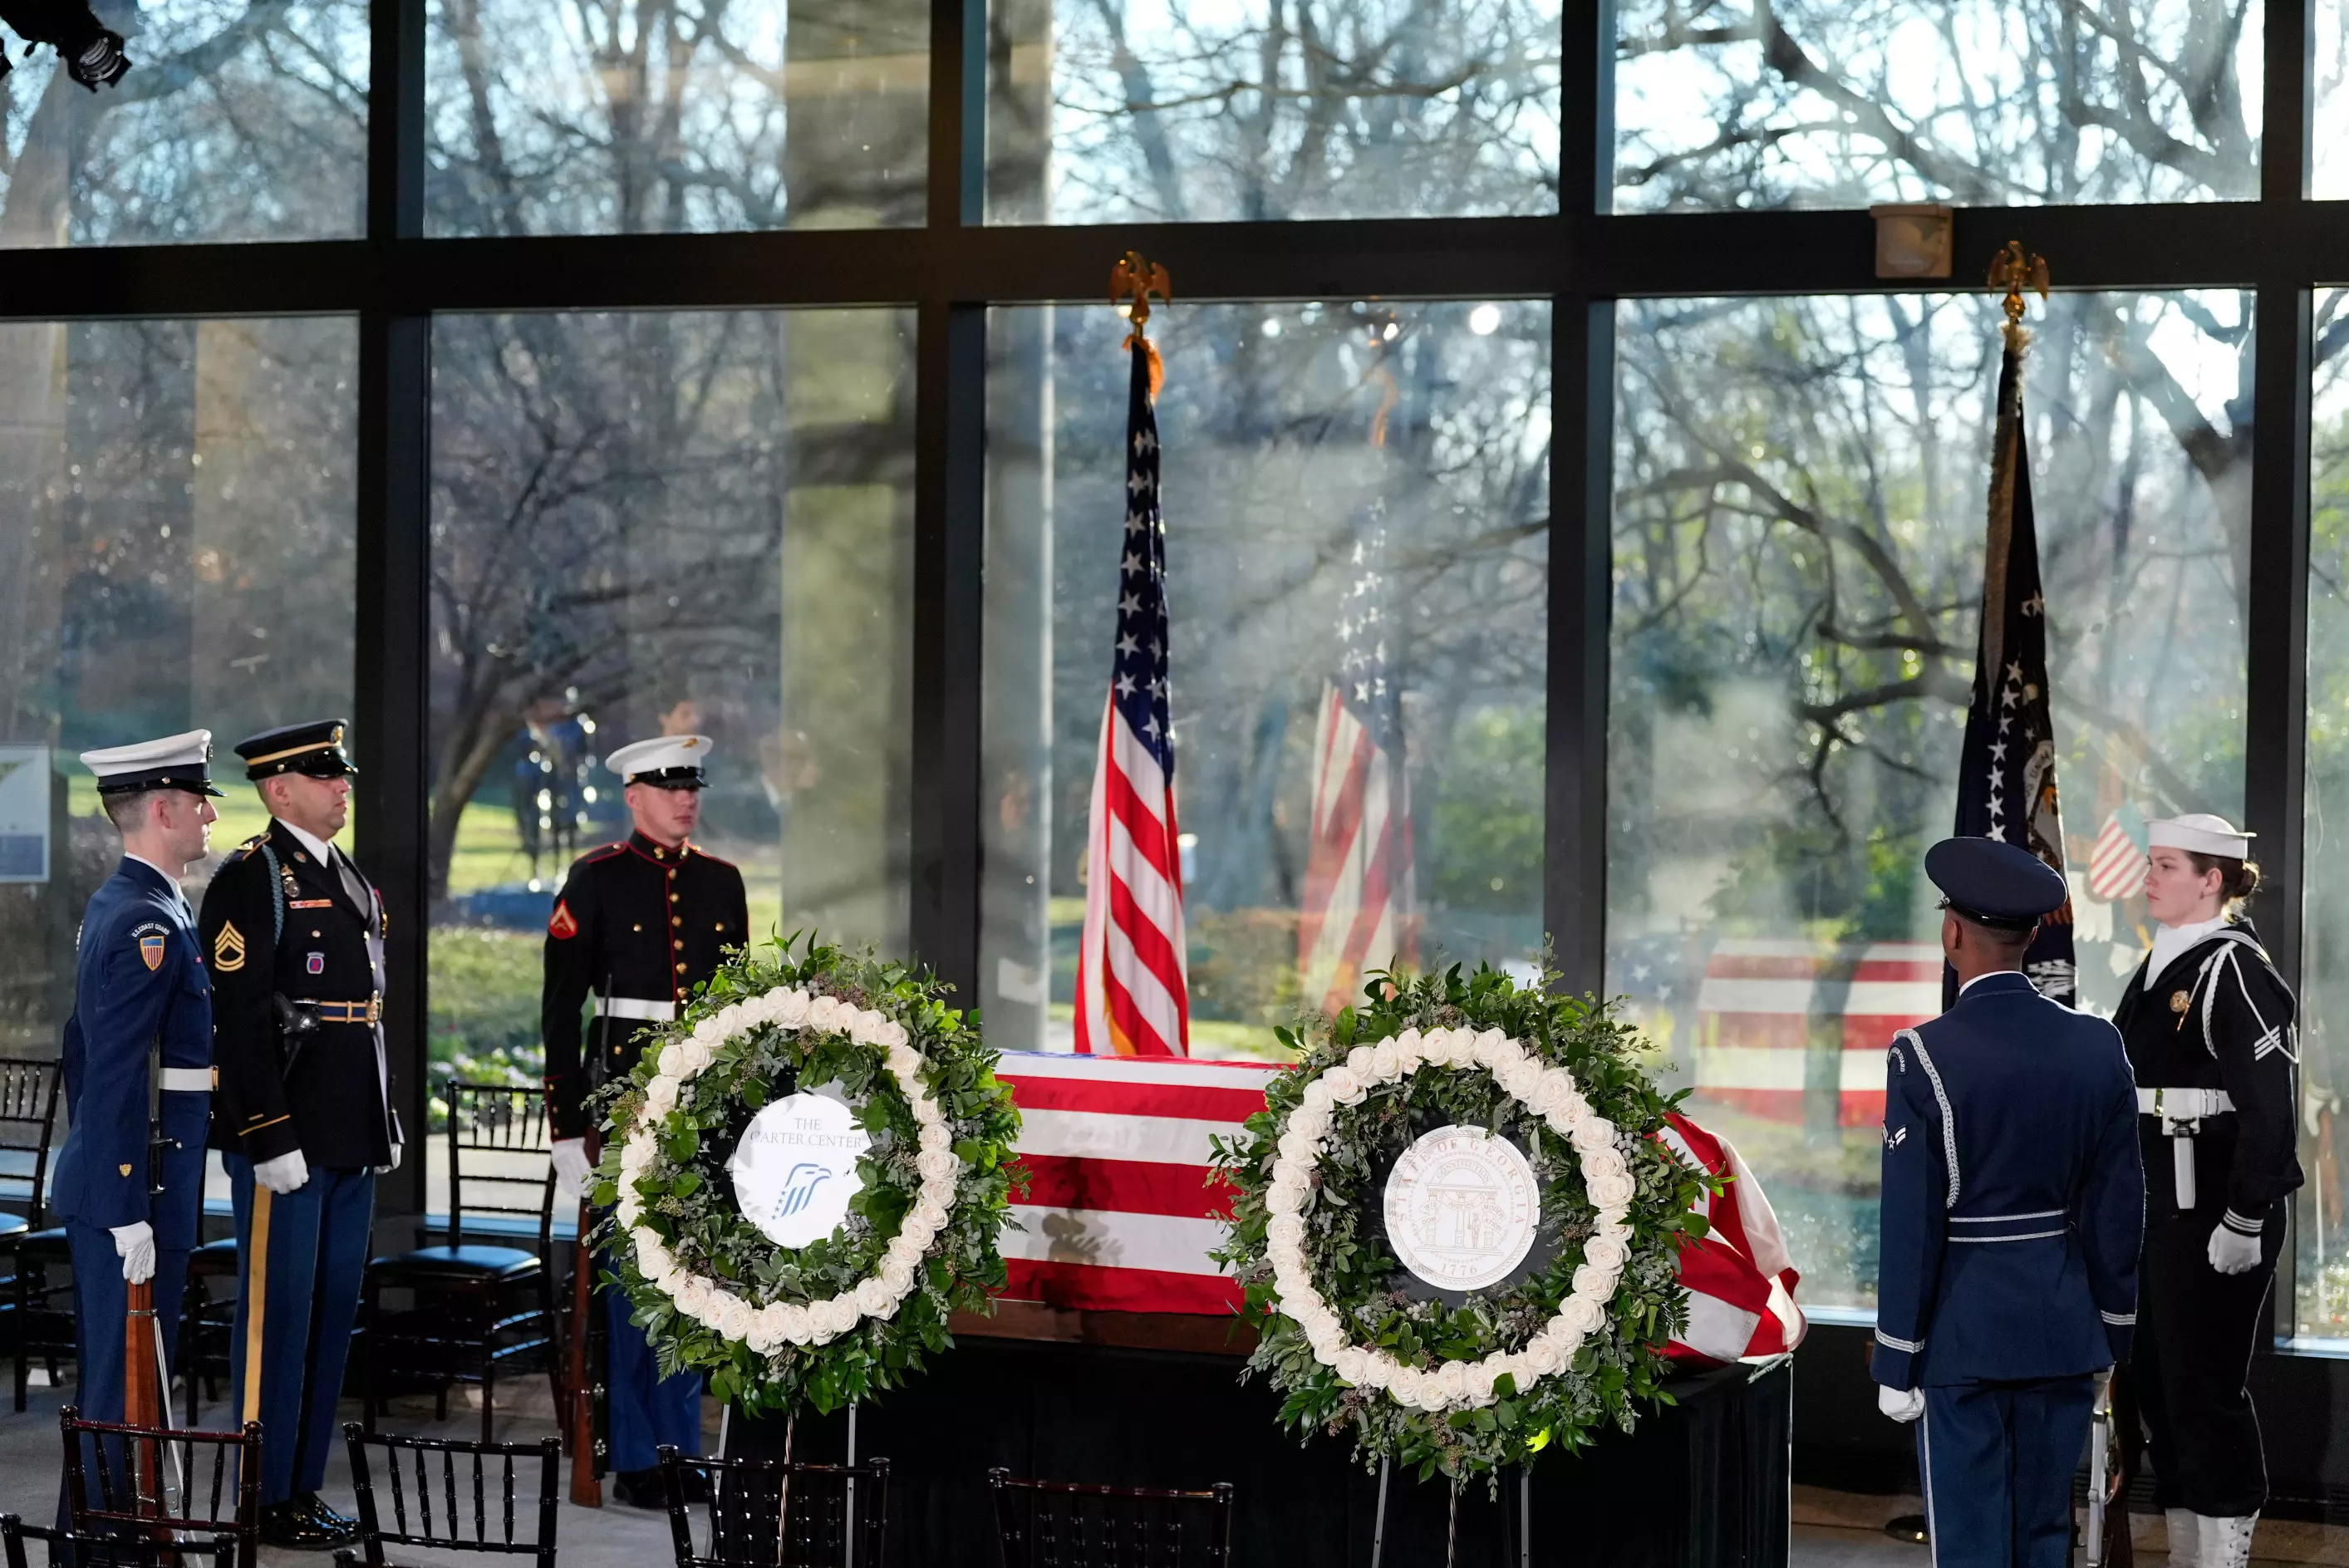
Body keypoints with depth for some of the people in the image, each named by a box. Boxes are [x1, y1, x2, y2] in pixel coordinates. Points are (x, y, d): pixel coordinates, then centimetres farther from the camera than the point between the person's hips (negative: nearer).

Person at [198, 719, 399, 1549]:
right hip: (285, 1138, -9)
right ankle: (266, 1501, 5)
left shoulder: (350, 882, 17)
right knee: (278, 1311, -2)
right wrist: (272, 1139, -20)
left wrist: (386, 1123, 19)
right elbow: (240, 1019, -16)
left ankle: (304, 1487, 20)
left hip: (350, 1140, 9)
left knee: (333, 1313, 11)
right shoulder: (249, 879, -10)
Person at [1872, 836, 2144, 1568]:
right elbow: (2119, 1208, 3)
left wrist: (1896, 1363, -5)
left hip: (1963, 1340, -4)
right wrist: (2111, 1333, 14)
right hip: (2065, 1335, 4)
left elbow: (1912, 1225, -13)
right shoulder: (2097, 1046, -1)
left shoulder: (1924, 1056, -14)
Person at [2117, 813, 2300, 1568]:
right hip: (2153, 1209, 9)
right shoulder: (2160, 968, 12)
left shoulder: (2235, 970, -14)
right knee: (2155, 1381, 13)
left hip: (2212, 1215, -9)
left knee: (2205, 1389, -3)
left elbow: (2270, 1106, -19)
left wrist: (2244, 1222, -21)